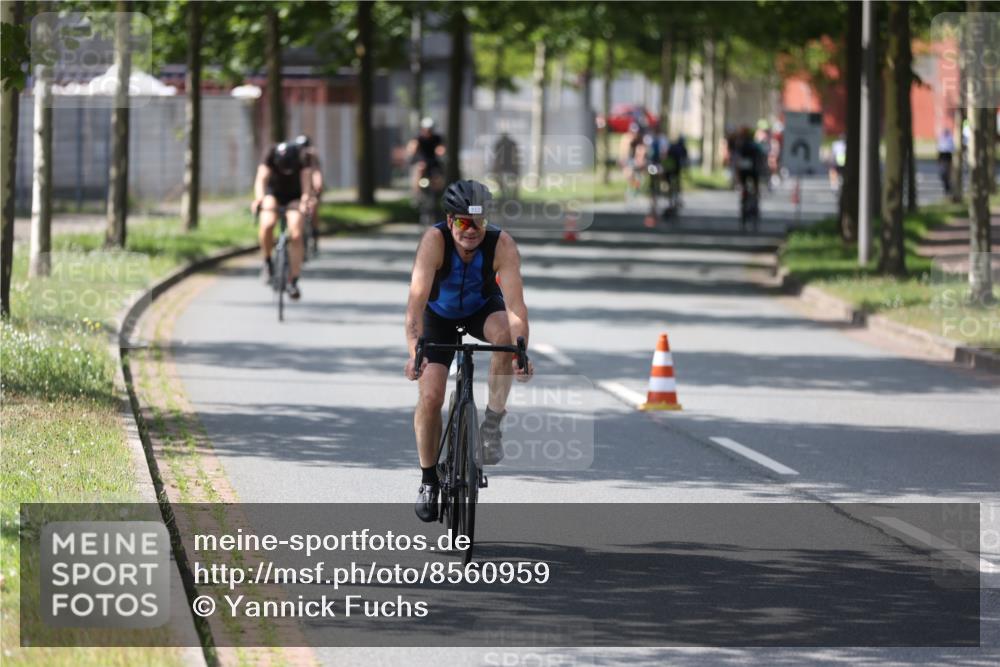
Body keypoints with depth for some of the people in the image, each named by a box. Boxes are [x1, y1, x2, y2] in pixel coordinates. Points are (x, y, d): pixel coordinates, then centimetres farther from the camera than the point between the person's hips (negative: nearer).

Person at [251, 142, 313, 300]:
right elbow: (261, 178, -36)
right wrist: (259, 198, -55)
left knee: (296, 235, -17)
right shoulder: (270, 155, -26)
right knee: (267, 225, -30)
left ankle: (293, 281, -8)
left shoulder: (302, 159, -26)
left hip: (294, 196, 0)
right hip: (273, 193, 0)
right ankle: (267, 261, -6)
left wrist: (306, 199, -54)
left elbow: (306, 181, -35)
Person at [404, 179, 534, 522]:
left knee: (506, 333, -35)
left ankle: (492, 424, -19)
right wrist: (415, 352, -54)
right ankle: (429, 479, 9)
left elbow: (515, 302, -38)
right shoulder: (435, 240, -33)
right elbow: (417, 300, -41)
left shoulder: (502, 244, -31)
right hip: (440, 315, 0)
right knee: (430, 396, -12)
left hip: (483, 309, 0)